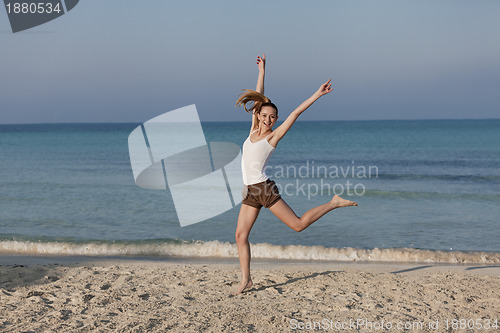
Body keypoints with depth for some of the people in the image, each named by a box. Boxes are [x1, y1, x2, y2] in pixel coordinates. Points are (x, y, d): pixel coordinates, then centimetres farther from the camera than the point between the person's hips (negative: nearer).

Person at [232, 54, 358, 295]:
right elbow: (258, 99, 18)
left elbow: (296, 113, -7)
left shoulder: (274, 136, -3)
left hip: (264, 189, -6)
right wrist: (262, 72, 23)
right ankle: (246, 279, 8)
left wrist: (318, 94, -9)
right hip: (250, 192, 6)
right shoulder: (254, 130, 11)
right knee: (240, 235, 1)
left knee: (297, 224, -7)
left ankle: (333, 203, 11)